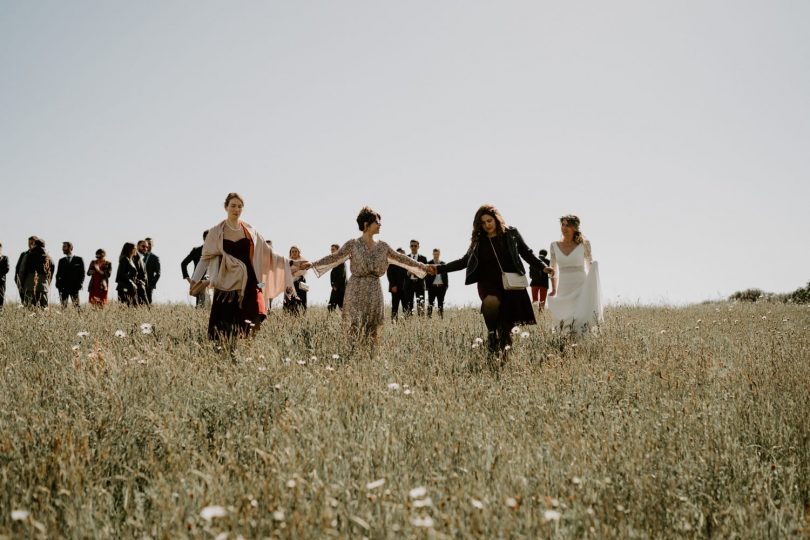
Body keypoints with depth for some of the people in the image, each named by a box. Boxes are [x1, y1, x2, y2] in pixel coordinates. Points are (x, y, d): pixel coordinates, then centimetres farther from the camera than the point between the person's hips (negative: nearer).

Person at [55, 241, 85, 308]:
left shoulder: (79, 259, 8)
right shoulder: (61, 260, 17)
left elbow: (82, 273, 5)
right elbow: (58, 274, 16)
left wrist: (80, 284, -6)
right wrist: (58, 284, 2)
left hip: (74, 287, -3)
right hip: (63, 287, 3)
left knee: (76, 305, -8)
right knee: (63, 306, -4)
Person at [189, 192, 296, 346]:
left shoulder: (249, 231, 13)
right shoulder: (216, 232, 5)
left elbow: (268, 254, 18)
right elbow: (205, 258, 4)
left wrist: (288, 266, 13)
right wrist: (195, 280, -7)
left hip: (249, 283, 2)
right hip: (227, 284, -2)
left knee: (252, 322, -14)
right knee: (226, 329, -7)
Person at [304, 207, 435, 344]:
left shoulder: (382, 246, 9)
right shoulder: (353, 244, -2)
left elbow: (401, 259, 15)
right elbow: (334, 257, -7)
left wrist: (424, 267, 16)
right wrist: (312, 264, -17)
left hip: (374, 290, 4)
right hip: (357, 289, -4)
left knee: (374, 327, 4)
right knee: (355, 326, -6)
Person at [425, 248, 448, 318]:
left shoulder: (443, 264, 10)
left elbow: (446, 275, 10)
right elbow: (426, 276, 2)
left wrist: (446, 285, 2)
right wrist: (427, 286, -7)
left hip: (441, 287, 2)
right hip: (432, 287, -2)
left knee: (441, 303, 4)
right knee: (430, 303, -3)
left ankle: (441, 317, 5)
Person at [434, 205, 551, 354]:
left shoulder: (511, 234, 6)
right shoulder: (478, 241, 10)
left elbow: (527, 254, 9)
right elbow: (465, 261, 15)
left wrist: (543, 266, -7)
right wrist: (439, 269, 7)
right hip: (488, 284, 0)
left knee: (508, 322, -5)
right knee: (491, 302, -33)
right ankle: (491, 333, -9)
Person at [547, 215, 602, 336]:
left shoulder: (583, 244, -1)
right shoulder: (555, 246, 6)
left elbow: (591, 265, 9)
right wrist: (554, 290, 11)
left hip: (581, 289, -3)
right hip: (563, 289, 3)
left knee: (580, 321, -16)